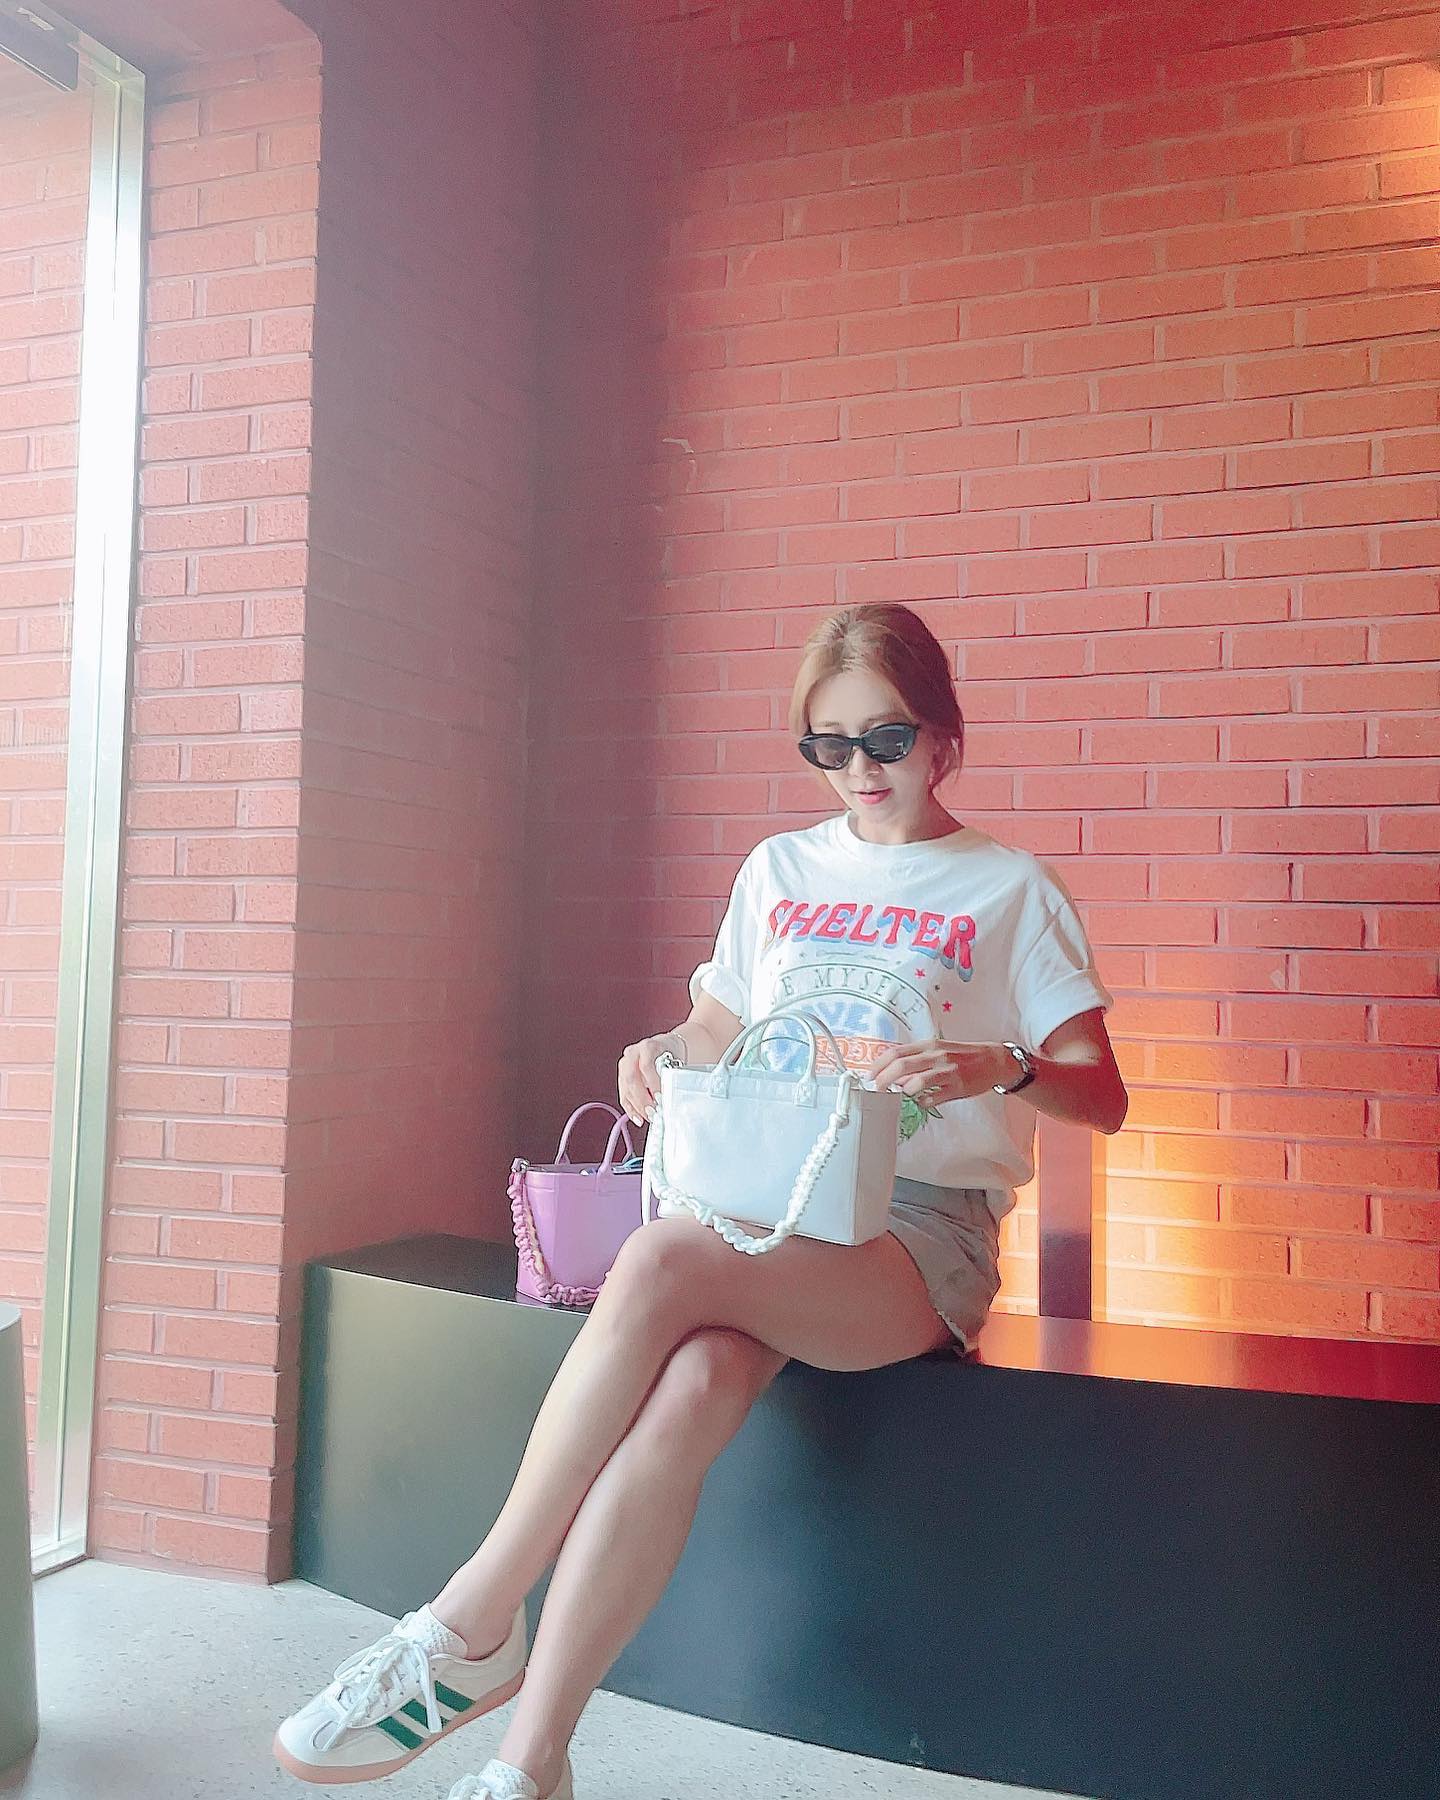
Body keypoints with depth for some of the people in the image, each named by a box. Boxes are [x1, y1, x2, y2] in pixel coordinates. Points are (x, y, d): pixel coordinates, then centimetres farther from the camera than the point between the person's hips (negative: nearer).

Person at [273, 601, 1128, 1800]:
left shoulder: (1010, 889, 6)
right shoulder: (779, 868, 18)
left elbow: (1102, 1098, 2)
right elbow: (712, 1037, 24)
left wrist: (999, 1067, -20)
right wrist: (660, 1055, -1)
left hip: (920, 1223, -3)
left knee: (660, 1263, -33)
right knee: (693, 1388, -32)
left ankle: (471, 1627, -21)